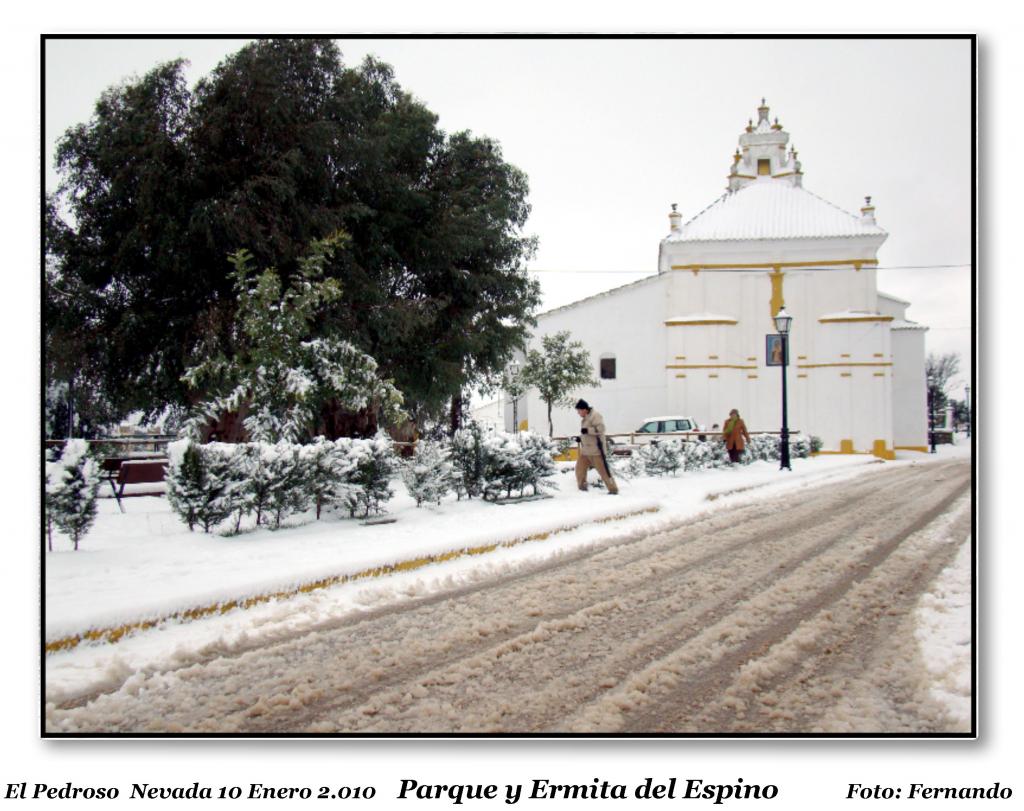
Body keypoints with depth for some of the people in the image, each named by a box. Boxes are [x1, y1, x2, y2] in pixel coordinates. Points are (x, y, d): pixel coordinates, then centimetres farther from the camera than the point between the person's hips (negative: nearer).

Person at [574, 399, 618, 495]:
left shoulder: (595, 416, -13)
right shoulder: (585, 418, 16)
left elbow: (600, 428, -25)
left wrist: (587, 430, -27)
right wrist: (580, 437, 14)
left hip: (596, 450, -9)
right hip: (585, 451, 9)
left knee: (603, 471, -7)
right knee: (580, 469, 9)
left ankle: (613, 490, 1)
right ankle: (582, 488, 21)